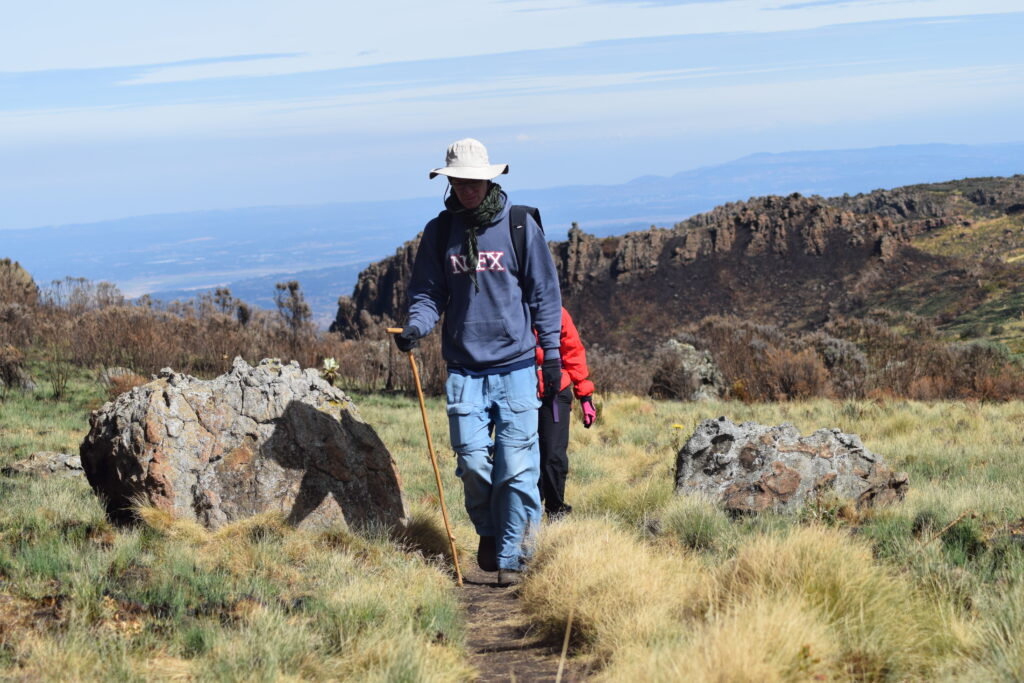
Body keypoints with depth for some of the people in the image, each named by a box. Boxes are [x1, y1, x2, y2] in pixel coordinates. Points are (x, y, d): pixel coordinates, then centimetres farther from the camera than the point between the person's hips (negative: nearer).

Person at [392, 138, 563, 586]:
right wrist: (415, 326, -12)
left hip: (516, 365, -2)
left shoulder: (520, 226, 0)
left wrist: (551, 354, 2)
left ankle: (513, 556, 3)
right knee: (472, 460, 0)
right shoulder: (439, 232, 6)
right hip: (463, 368, 2)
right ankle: (488, 532, 26)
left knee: (516, 464, -7)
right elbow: (427, 292, 10)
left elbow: (544, 294, 5)